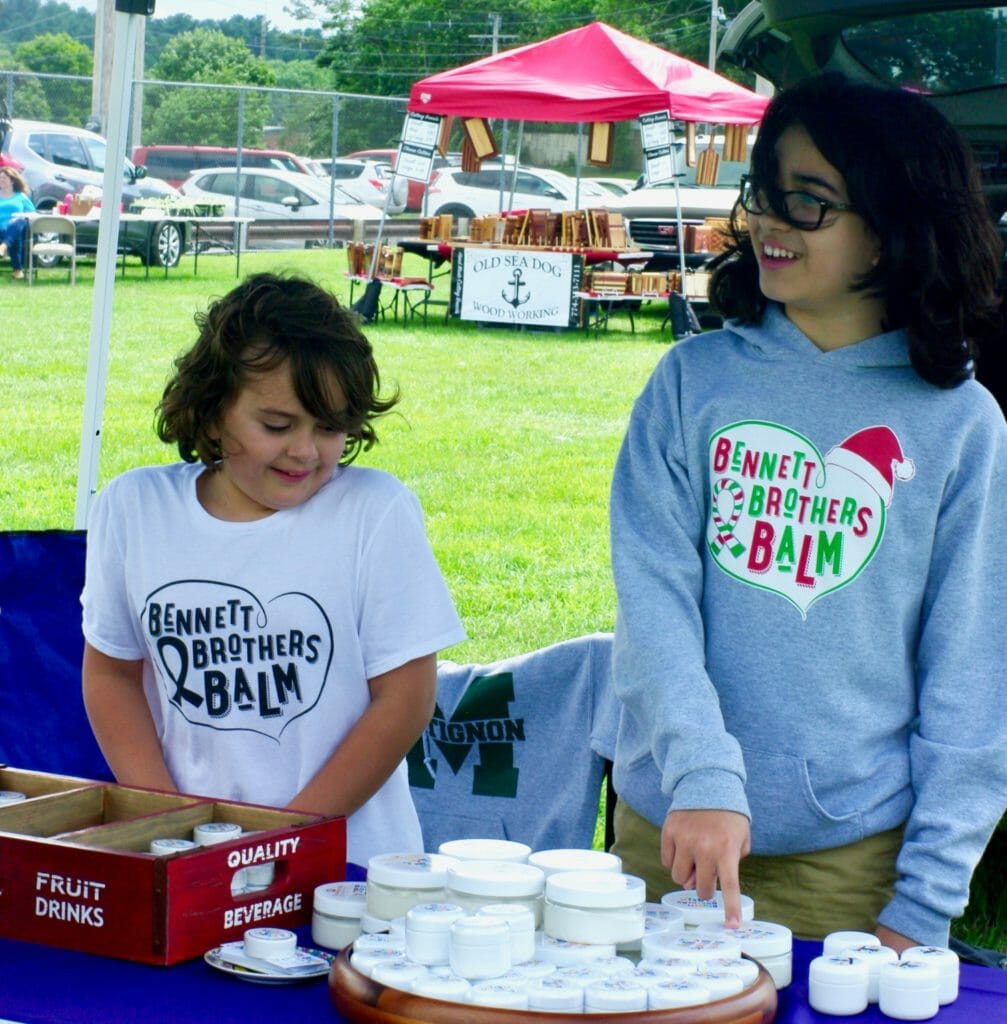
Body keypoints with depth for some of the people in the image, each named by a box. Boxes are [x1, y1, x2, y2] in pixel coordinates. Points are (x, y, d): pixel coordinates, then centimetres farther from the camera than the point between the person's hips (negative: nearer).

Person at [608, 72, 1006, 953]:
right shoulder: (695, 380, 1)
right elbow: (653, 598, -7)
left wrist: (924, 905, -7)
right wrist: (702, 775, -23)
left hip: (854, 853, -1)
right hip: (669, 833, 2)